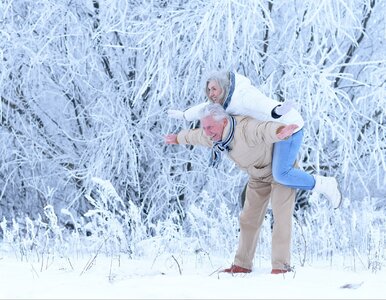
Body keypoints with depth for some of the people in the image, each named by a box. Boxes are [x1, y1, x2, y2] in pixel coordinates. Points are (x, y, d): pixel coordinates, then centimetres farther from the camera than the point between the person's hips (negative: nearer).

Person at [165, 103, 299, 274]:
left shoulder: (245, 128, -40)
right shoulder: (211, 135, -14)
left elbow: (266, 129, -63)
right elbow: (192, 135, 11)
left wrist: (281, 132, -86)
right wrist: (177, 139, 32)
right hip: (258, 175, 8)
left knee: (281, 216, -16)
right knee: (248, 218, 8)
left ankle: (280, 265, -14)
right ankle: (242, 265, 16)